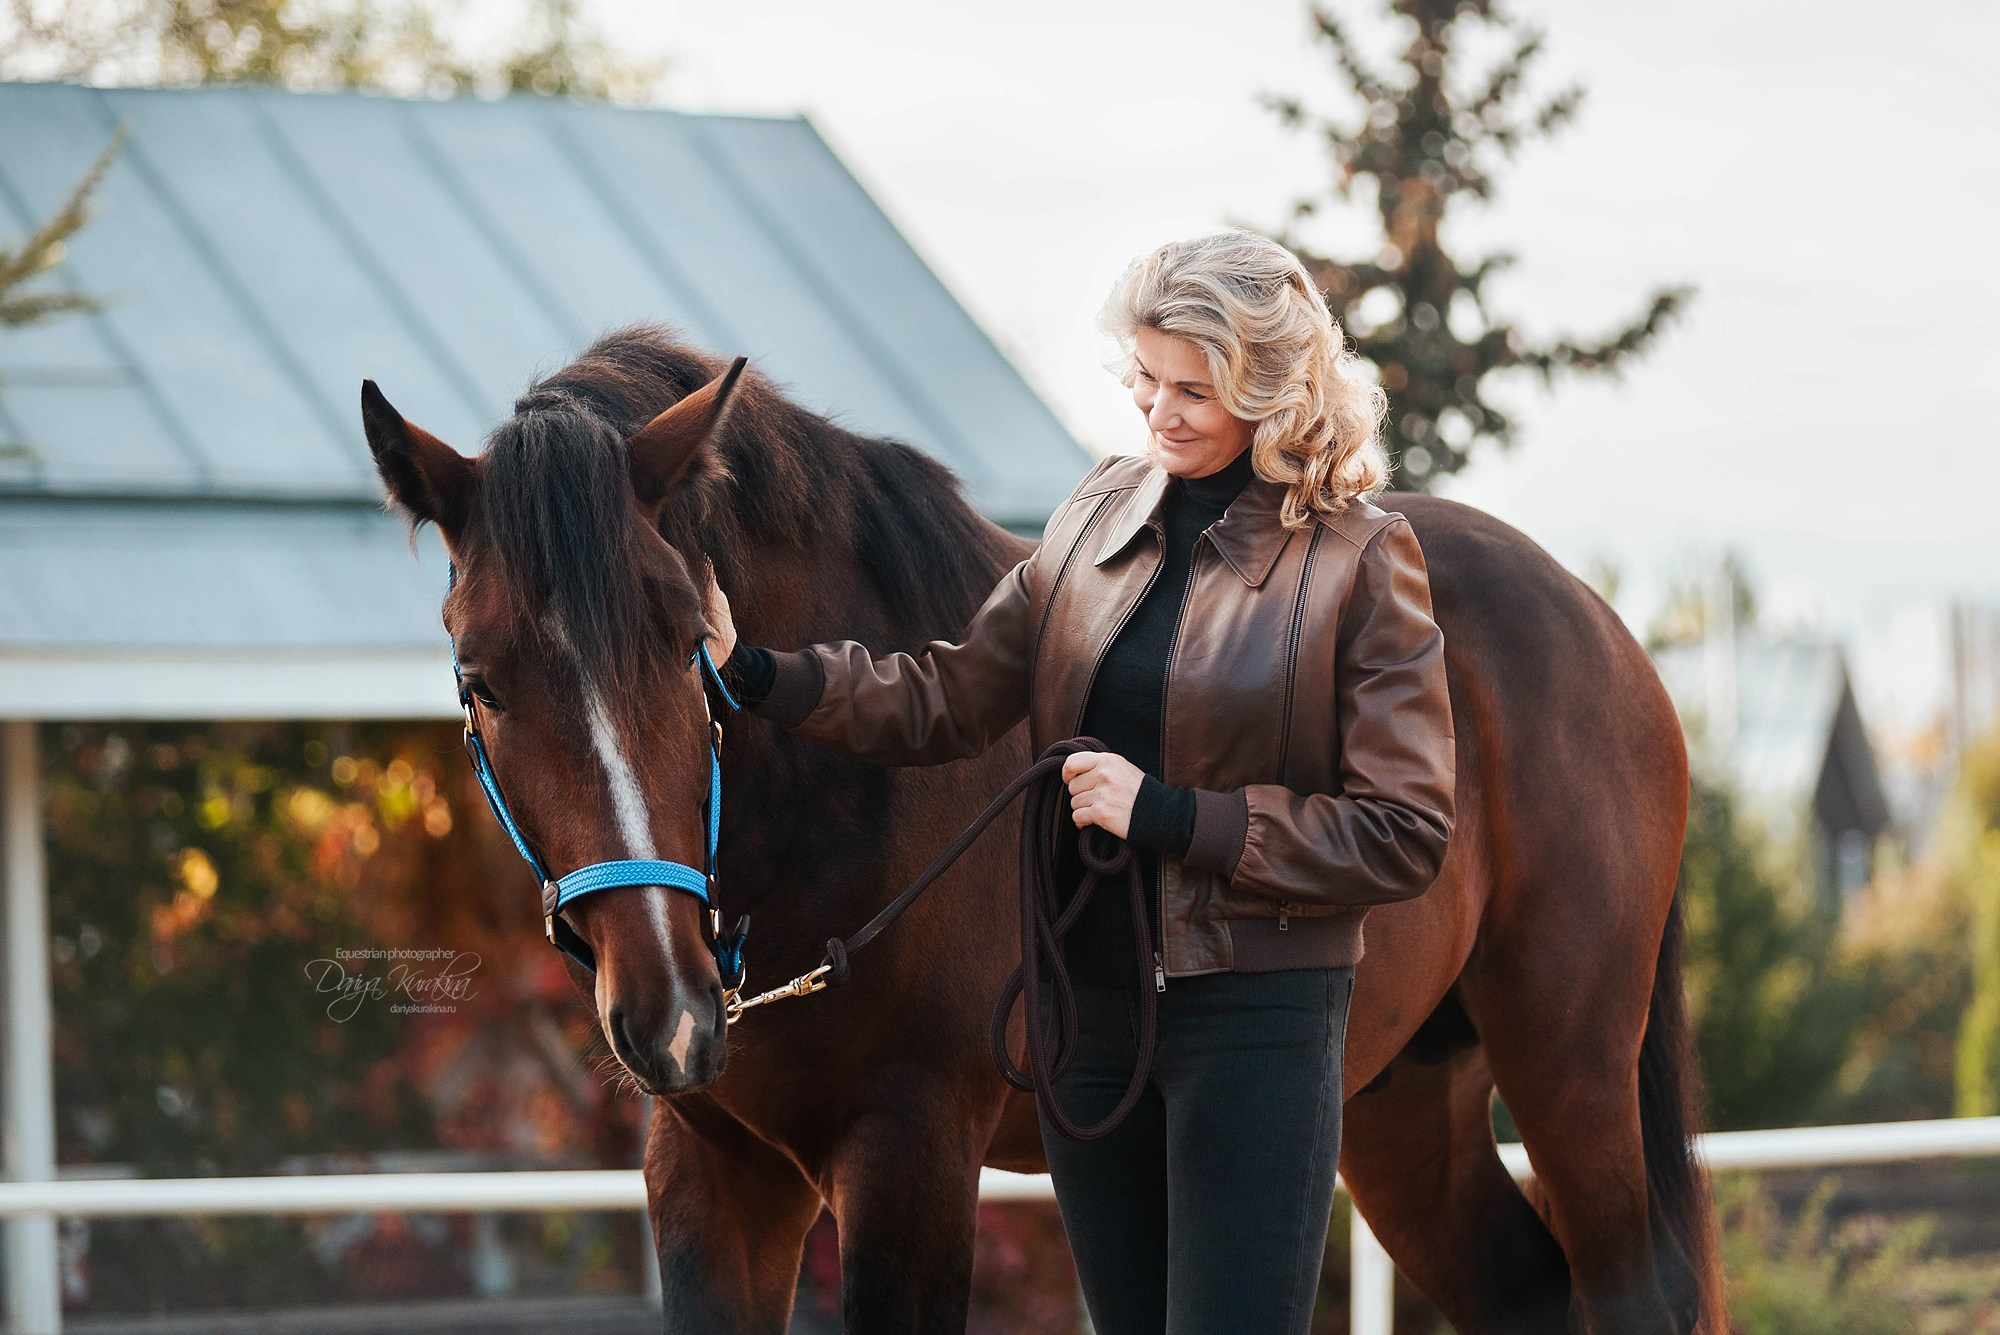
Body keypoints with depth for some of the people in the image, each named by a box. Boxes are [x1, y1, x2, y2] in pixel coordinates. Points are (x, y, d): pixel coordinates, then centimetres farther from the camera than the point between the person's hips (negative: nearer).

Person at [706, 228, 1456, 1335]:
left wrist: (1172, 817, -18)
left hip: (1254, 1015, -6)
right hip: (1088, 994, 6)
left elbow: (1405, 834, -12)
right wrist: (757, 675, -6)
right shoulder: (1104, 515, 8)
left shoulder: (1361, 560, -9)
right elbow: (952, 701, 8)